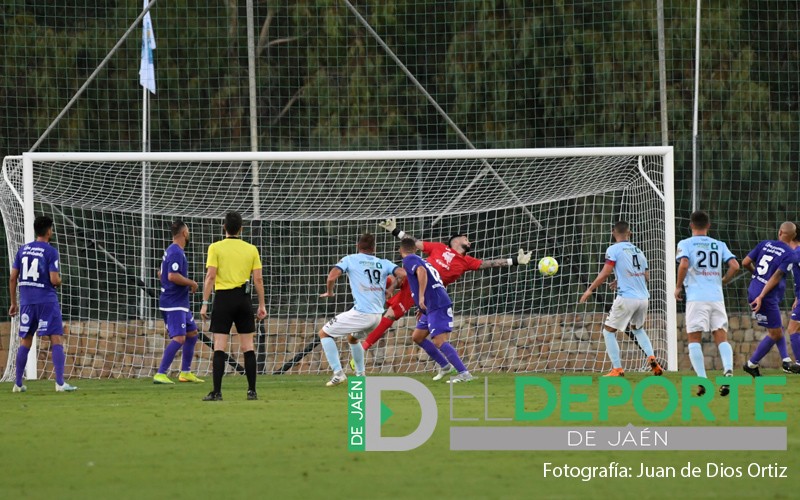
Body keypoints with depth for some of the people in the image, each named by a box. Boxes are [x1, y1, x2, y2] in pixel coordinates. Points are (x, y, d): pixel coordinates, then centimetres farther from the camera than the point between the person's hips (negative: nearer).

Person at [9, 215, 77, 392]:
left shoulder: (23, 250, 8)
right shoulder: (50, 251, -7)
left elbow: (13, 278, 8)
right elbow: (54, 280, -14)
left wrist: (13, 303, 16)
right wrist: (59, 280, 10)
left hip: (27, 301, 5)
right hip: (47, 300, -5)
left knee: (25, 342, 14)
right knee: (56, 340, -4)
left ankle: (18, 384, 15)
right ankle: (60, 383, -14)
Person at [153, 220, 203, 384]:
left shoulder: (170, 251, 15)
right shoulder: (176, 252, -17)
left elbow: (161, 274, 25)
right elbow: (173, 276, -27)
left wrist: (187, 284, 22)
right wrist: (191, 283, -14)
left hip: (180, 303, 11)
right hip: (174, 304, -11)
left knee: (192, 334, 18)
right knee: (179, 338, -17)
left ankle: (185, 372, 23)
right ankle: (160, 374, -21)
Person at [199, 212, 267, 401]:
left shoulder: (215, 248, -3)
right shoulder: (251, 250, 4)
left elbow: (210, 276, -9)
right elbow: (258, 279, 3)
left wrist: (205, 303, -7)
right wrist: (262, 305, 10)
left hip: (223, 298, -2)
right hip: (243, 298, 2)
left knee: (219, 347, -3)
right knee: (247, 346, 8)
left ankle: (217, 391, -9)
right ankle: (252, 390, 8)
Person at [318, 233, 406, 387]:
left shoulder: (350, 259, 3)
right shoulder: (384, 264, 12)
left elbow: (332, 276, -9)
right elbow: (403, 274, 0)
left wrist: (329, 292, 10)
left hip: (361, 313, -6)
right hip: (377, 316, 6)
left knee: (324, 333, 9)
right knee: (352, 337, 34)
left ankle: (338, 373, -4)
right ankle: (360, 375, 32)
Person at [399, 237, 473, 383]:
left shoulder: (408, 260, -2)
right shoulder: (421, 260, 25)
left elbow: (421, 272, -23)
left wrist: (421, 296, -29)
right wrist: (422, 308, 34)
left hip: (437, 306, -9)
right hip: (433, 307, 9)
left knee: (439, 342, -17)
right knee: (417, 337, 19)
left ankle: (464, 373, -24)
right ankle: (445, 365, 19)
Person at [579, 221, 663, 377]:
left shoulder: (613, 250, -3)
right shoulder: (639, 251, 15)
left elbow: (606, 272, -12)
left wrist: (590, 290, -5)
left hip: (626, 298, -6)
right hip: (643, 297, 6)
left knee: (609, 331, 7)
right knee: (638, 329, 29)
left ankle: (617, 369, 0)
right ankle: (651, 358, 9)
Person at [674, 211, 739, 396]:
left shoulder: (685, 244, 5)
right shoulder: (719, 245, 14)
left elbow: (684, 264, -12)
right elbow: (735, 266, 3)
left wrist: (678, 287, 1)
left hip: (696, 297, -3)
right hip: (717, 297, 3)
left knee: (694, 340, 3)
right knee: (721, 338, 3)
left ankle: (702, 381, -11)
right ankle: (728, 370, -23)